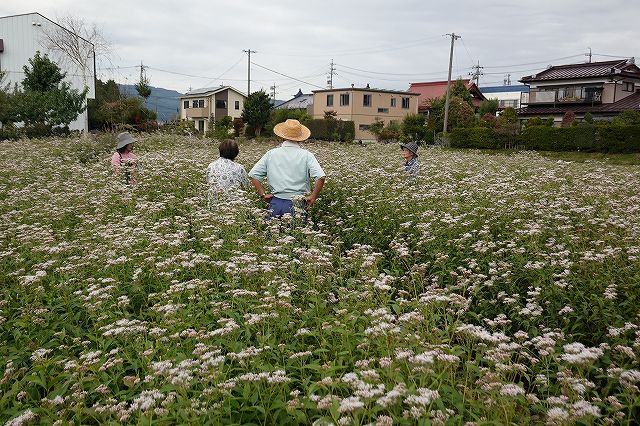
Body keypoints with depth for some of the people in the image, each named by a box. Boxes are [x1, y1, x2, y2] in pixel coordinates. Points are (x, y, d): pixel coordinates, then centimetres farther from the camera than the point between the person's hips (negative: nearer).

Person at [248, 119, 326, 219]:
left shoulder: (271, 154, 3)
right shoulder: (306, 155, -4)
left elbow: (253, 175, 2)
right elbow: (321, 177, -15)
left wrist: (263, 194, 5)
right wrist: (313, 197, -6)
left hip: (276, 203, 2)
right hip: (298, 205, -2)